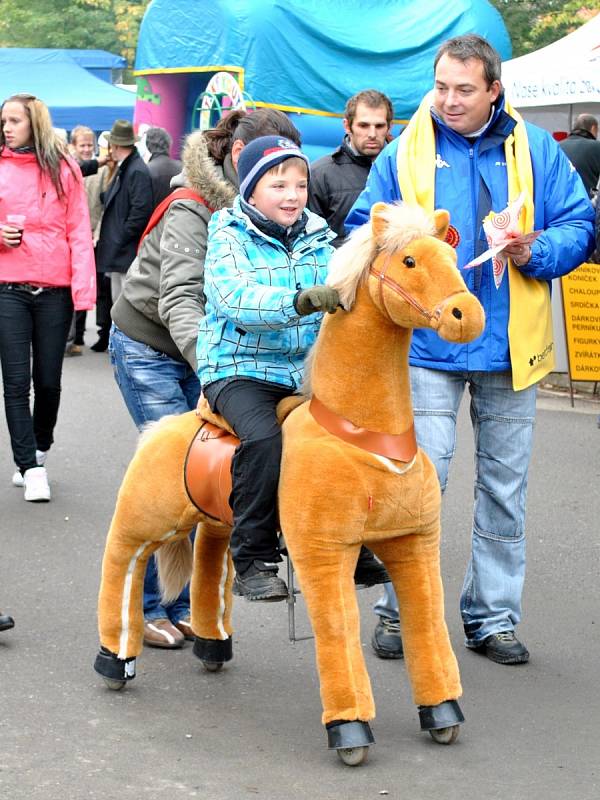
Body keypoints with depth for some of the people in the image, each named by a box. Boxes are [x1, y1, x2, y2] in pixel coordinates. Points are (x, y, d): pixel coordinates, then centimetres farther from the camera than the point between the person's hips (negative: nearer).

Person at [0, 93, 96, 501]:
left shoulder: (63, 168, 4)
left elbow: (79, 231, 1)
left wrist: (83, 288, -8)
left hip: (54, 290, 0)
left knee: (48, 380, 8)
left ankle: (39, 450, 31)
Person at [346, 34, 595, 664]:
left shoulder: (534, 150, 4)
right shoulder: (404, 152, 2)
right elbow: (363, 231, 8)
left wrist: (535, 252, -14)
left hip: (509, 346, 2)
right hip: (427, 344, -2)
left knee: (504, 487, 9)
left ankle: (492, 616, 21)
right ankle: (398, 609, 10)